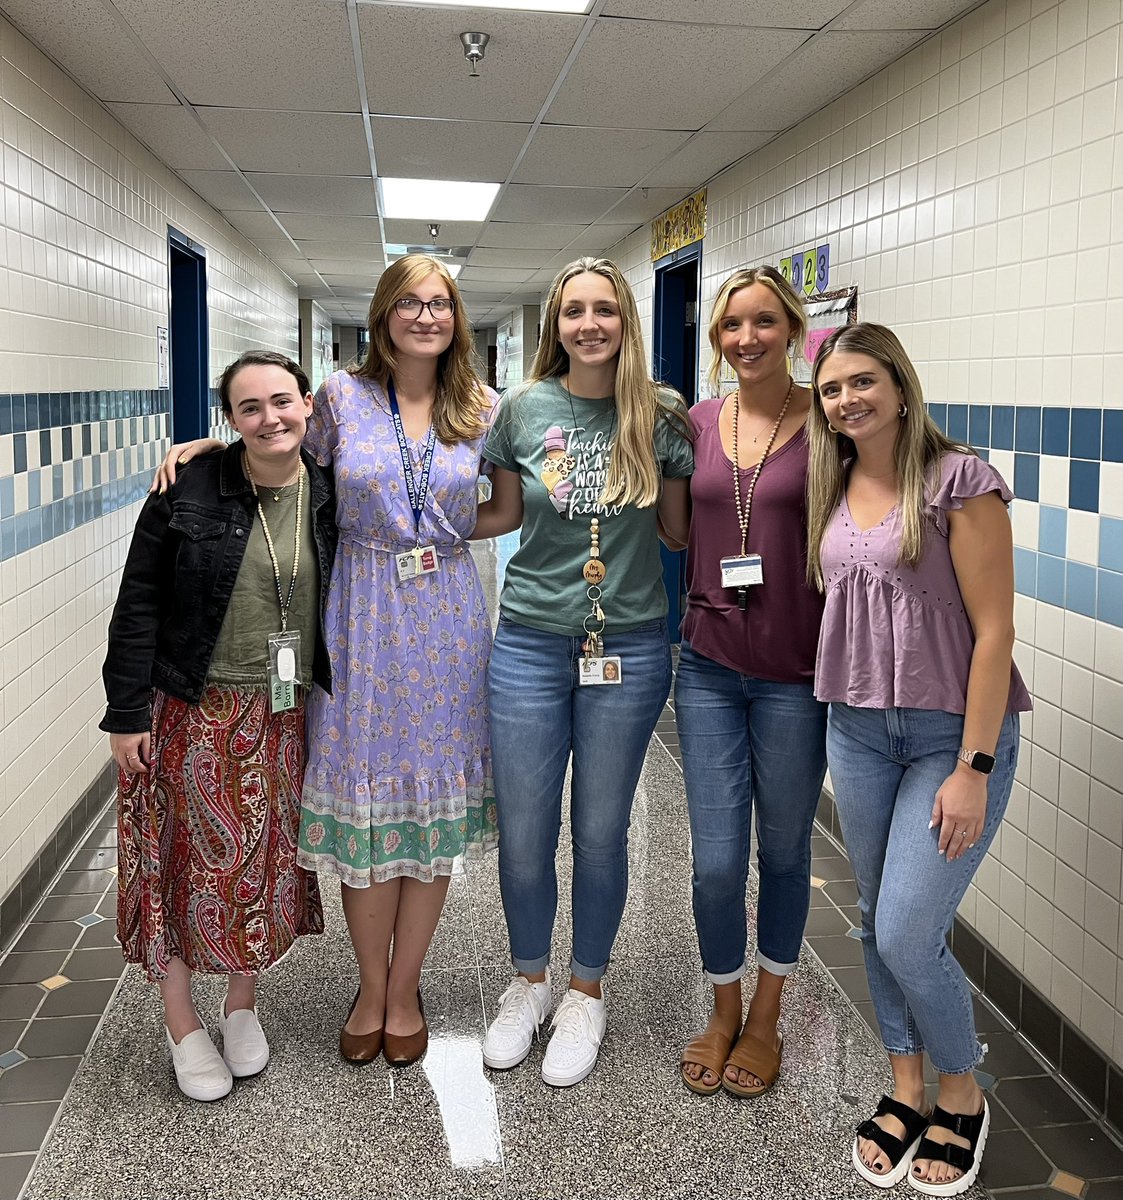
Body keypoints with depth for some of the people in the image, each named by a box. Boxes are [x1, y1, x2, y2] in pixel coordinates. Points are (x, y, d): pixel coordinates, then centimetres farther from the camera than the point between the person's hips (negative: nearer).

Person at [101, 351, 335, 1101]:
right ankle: (182, 1023, 25)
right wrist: (128, 711, -9)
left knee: (268, 862, 12)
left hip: (284, 717, 3)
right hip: (193, 714, -3)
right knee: (188, 861, 7)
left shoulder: (329, 497, -2)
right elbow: (139, 603, -7)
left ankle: (243, 1003, 34)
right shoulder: (189, 491, -11)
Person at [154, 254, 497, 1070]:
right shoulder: (343, 396, 0)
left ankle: (404, 989, 26)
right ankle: (372, 987, 26)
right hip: (363, 620, -1)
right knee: (363, 804, 5)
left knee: (435, 809, 7)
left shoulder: (483, 411, 5)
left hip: (447, 620, 1)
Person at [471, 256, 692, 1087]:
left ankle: (586, 995, 32)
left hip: (630, 647, 0)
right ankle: (529, 981, 34)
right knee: (523, 831, 7)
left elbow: (679, 527, 7)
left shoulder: (659, 416, -2)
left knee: (601, 829, 11)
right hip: (531, 644, 1)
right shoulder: (524, 409, 0)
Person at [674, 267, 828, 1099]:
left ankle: (765, 1017, 36)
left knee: (783, 851, 14)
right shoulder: (699, 422, 5)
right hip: (710, 665, 3)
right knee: (717, 861, 4)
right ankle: (723, 1012, 31)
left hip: (795, 672, -2)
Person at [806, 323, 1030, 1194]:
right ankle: (907, 1088, 34)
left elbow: (994, 630, -14)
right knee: (877, 924, 13)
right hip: (857, 730, 6)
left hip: (953, 732, -6)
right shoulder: (834, 488, 7)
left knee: (907, 934, -9)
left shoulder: (959, 483, -12)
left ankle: (963, 1095, 20)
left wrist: (973, 770, -17)